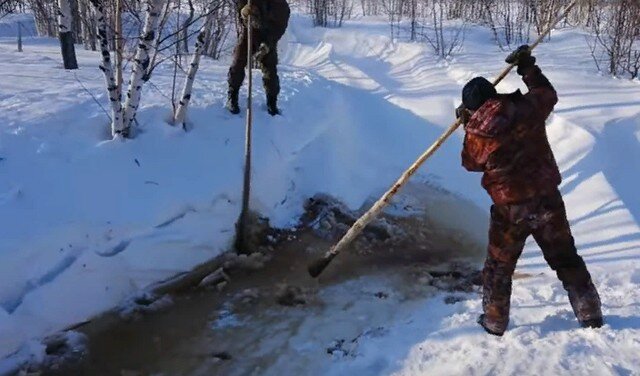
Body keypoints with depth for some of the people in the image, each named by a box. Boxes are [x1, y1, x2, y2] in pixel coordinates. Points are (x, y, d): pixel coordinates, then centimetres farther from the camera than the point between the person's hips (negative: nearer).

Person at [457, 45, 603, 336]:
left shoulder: (476, 132, -14)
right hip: (548, 200, 3)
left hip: (510, 208, -3)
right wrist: (528, 68, 23)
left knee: (499, 266, 16)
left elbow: (471, 163, 5)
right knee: (566, 258, 18)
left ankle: (495, 322, 25)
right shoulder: (528, 108, -9)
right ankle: (590, 314, 28)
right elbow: (548, 94, 14)